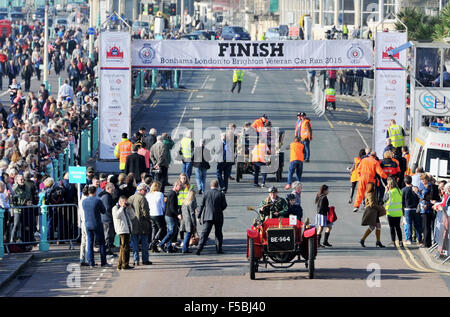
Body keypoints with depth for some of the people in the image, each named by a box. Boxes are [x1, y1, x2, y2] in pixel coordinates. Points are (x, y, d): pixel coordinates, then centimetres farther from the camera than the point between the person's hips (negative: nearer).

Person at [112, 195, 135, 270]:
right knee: (125, 247, -12)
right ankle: (125, 265, -12)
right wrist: (122, 207, -17)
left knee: (123, 248, 10)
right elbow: (116, 216, -19)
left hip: (127, 230, 8)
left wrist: (130, 208, 6)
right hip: (122, 230, -8)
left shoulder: (126, 209, 22)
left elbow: (132, 217, 17)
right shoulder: (115, 208, 0)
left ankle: (120, 265, 15)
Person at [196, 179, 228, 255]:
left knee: (204, 233, -3)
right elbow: (224, 205, 0)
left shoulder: (206, 194, -1)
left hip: (208, 217, 0)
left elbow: (201, 205, -1)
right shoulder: (221, 194, -2)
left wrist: (199, 217, 5)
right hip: (218, 217, 0)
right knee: (218, 233, 14)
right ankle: (219, 249, 15)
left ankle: (199, 248, -15)